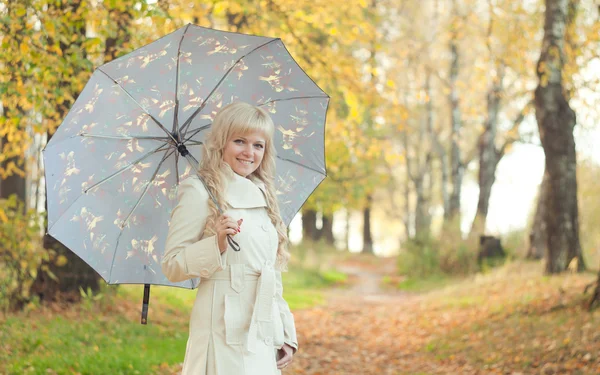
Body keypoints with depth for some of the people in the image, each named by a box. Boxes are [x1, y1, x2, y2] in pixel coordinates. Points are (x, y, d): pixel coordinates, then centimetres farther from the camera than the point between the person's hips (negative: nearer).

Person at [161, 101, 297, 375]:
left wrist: (286, 334, 16)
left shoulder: (261, 196, 16)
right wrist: (216, 244, -23)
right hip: (227, 330, -7)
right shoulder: (199, 192, -6)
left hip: (264, 330, 7)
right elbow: (172, 266, -8)